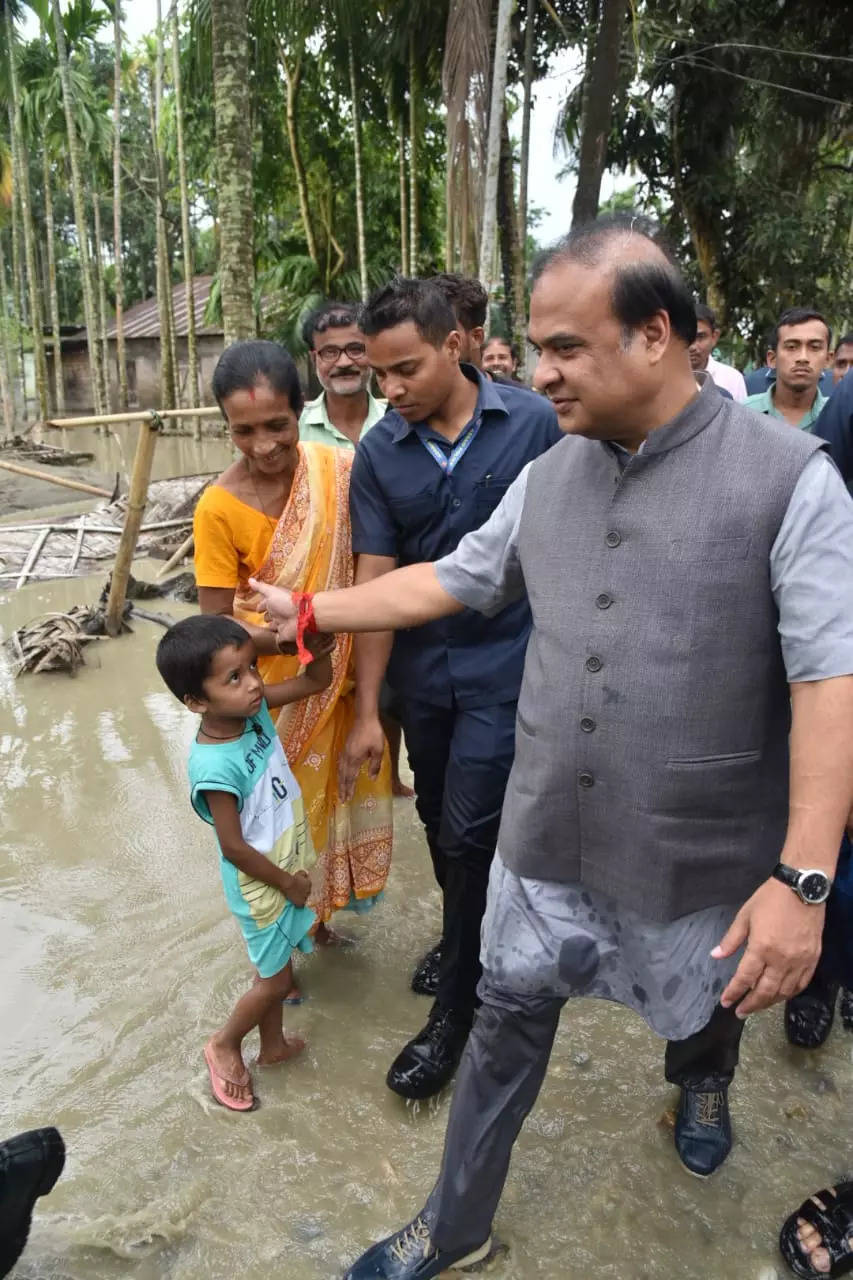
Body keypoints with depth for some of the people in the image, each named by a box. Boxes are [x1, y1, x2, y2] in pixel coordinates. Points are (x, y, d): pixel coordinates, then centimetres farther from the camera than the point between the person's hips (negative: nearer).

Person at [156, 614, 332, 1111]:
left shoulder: (253, 708, -13)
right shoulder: (215, 767, -33)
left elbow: (316, 681, -3)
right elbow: (234, 848, -24)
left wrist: (321, 639, -23)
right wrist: (288, 884, -12)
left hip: (291, 866, 7)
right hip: (262, 885, -7)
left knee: (278, 967, 25)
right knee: (275, 980, 12)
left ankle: (273, 1045, 47)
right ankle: (224, 1045, 38)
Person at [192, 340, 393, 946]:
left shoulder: (339, 472, -10)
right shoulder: (220, 507, -18)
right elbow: (215, 624, -14)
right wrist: (285, 637, -30)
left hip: (340, 678, 3)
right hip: (271, 691, -3)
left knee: (334, 796, 19)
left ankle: (316, 916, 46)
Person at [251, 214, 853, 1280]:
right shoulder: (548, 477, 0)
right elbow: (447, 581, 10)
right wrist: (308, 611, 15)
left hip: (698, 859, -3)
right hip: (545, 841, 3)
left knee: (705, 1005, 26)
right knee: (507, 1024, 17)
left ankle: (702, 1084, 64)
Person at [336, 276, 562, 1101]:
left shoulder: (533, 423, -11)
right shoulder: (377, 455, -6)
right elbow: (376, 582, -7)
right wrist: (365, 712, -8)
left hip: (505, 667, -3)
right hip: (422, 670, 4)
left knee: (468, 830, -1)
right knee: (438, 820, 17)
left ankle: (455, 1007, 20)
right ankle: (467, 938, 45)